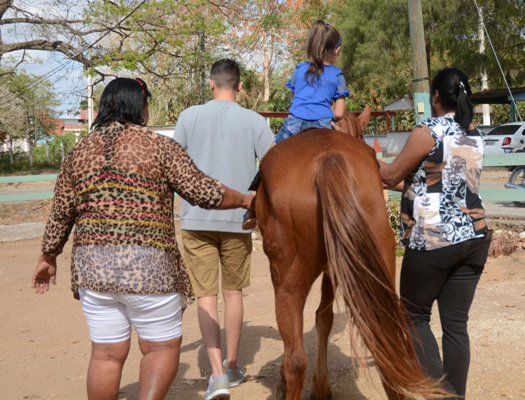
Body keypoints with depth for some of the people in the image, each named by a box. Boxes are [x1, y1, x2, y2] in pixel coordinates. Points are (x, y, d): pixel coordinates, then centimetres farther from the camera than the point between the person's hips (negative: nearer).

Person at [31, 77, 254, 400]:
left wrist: (48, 258, 24)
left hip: (91, 265, 5)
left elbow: (61, 215, 11)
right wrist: (245, 199, 11)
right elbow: (205, 193, -5)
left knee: (106, 353, 14)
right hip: (148, 265, -4)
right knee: (163, 346, 11)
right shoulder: (160, 147, -5)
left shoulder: (79, 152, 9)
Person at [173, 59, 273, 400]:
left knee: (206, 294, 3)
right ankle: (232, 366, 27)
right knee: (233, 292, 15)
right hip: (238, 220, 1)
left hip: (197, 219, -1)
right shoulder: (254, 121, -1)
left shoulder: (189, 116, 0)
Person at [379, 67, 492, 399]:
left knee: (415, 315, 11)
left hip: (433, 241, -6)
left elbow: (392, 175, -3)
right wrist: (410, 181, 28)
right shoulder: (475, 137, 11)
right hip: (474, 237, 6)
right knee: (456, 323, 11)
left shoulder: (427, 132, -11)